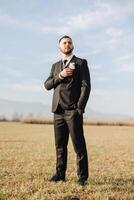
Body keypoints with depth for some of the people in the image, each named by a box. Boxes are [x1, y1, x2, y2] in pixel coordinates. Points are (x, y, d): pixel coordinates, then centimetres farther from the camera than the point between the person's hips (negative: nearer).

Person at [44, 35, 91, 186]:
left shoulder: (81, 63, 5)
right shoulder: (55, 66, 20)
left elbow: (86, 86, -5)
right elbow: (47, 85, 9)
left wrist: (80, 107, -14)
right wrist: (60, 76, -8)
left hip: (73, 111, -5)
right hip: (58, 111, 5)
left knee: (79, 145, -5)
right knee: (60, 145, 7)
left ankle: (82, 176, -1)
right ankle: (60, 174, 13)